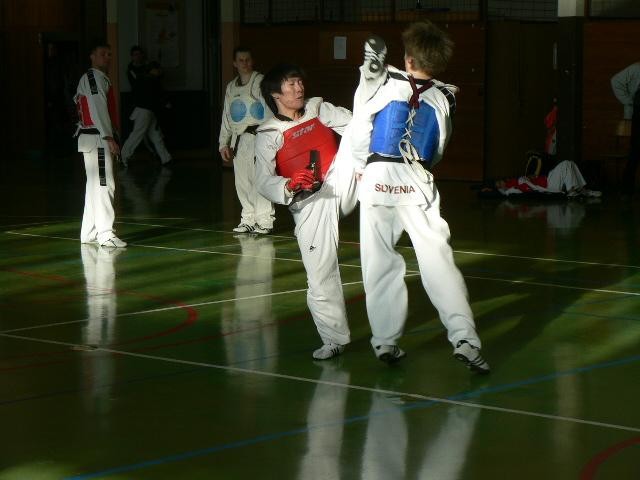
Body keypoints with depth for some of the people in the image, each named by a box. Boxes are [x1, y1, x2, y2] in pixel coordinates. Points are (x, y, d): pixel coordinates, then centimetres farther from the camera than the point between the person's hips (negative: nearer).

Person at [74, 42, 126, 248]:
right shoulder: (93, 78, -11)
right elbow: (98, 109, -19)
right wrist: (109, 138, -24)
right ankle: (105, 234, -12)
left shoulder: (101, 78, 20)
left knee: (94, 185, 14)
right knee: (104, 184, -11)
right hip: (97, 138, -11)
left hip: (95, 139, 11)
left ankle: (89, 233, 20)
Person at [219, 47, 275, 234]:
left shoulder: (261, 82, -3)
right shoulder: (231, 87, 18)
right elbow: (226, 117, 23)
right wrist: (224, 143, 19)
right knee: (242, 182, 7)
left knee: (259, 179, -10)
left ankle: (264, 221, -5)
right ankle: (248, 220, 17)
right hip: (239, 139, 6)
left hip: (257, 136, -6)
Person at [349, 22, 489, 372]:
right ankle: (463, 338, -11)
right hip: (418, 183, 1)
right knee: (438, 260, 0)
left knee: (380, 263, 8)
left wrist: (361, 165, 13)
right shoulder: (443, 98, 6)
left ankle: (385, 342, 11)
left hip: (378, 177, -1)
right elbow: (438, 150, 11)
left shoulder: (390, 85, -2)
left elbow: (360, 123, -3)